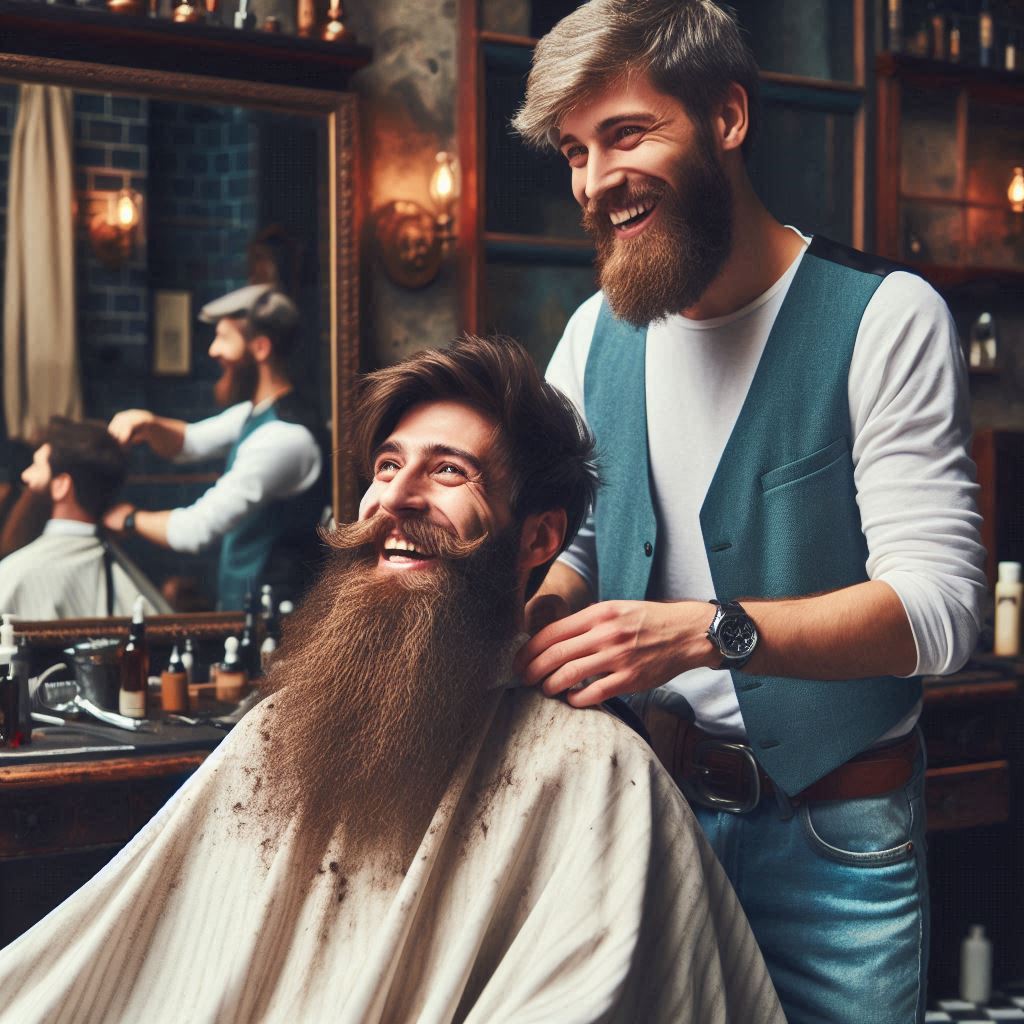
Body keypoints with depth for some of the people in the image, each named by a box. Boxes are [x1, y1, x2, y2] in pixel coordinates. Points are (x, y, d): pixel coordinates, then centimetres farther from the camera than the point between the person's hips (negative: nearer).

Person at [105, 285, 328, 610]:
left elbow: (196, 529, -23)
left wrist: (130, 519, -5)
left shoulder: (285, 437, -24)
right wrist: (148, 424, 1)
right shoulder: (255, 413, 8)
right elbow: (189, 443, 24)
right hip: (237, 602, 9)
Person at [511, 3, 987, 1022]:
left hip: (834, 841, -4)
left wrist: (703, 631, -32)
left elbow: (935, 604, -20)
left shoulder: (885, 317, -13)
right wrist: (534, 605, -13)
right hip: (648, 802, 4)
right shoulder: (593, 334, 4)